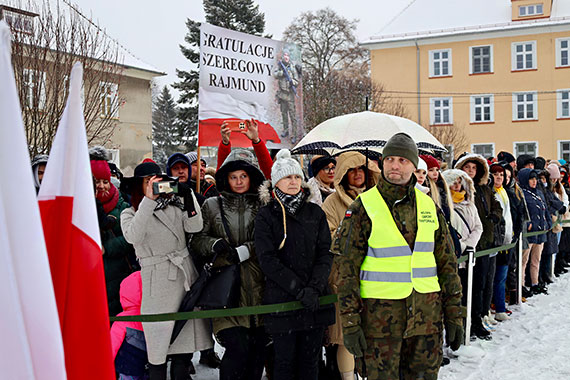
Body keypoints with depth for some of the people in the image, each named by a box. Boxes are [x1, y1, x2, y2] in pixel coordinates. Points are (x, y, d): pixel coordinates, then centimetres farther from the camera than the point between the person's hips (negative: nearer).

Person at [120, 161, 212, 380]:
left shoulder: (175, 204, 9)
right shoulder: (130, 213, 3)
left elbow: (195, 227, -5)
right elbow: (133, 237, -19)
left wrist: (188, 195, -15)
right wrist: (148, 200, -21)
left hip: (185, 276, 3)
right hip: (157, 282, -3)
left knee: (184, 342, 9)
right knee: (159, 345, -1)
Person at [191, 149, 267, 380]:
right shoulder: (212, 206, 10)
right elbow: (197, 240, 10)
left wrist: (244, 251, -12)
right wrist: (215, 244, -9)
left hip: (258, 285, 1)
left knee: (258, 346, 4)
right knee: (238, 346, -11)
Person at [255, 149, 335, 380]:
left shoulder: (315, 212, 9)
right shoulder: (266, 215, 0)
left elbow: (326, 252, 3)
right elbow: (267, 259, -9)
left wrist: (314, 287, -12)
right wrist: (299, 289, -15)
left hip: (316, 300, 3)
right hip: (281, 299, -3)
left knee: (310, 360, 9)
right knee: (285, 361, 3)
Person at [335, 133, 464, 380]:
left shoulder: (429, 206, 9)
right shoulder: (363, 207, -3)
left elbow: (447, 263, 12)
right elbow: (346, 268, -5)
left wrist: (454, 313, 8)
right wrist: (350, 322, -10)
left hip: (427, 312, 4)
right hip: (380, 311, -3)